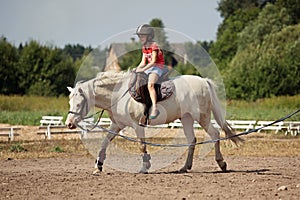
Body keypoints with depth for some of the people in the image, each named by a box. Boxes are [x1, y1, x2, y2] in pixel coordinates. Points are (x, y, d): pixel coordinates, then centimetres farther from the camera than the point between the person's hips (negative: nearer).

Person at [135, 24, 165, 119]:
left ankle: (154, 108, -40)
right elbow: (143, 62, 11)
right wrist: (137, 69, -8)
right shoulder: (144, 48, 13)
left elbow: (153, 62, -20)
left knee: (150, 85, -33)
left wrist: (143, 69, -25)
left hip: (157, 68, -10)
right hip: (149, 68, 10)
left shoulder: (154, 46, -13)